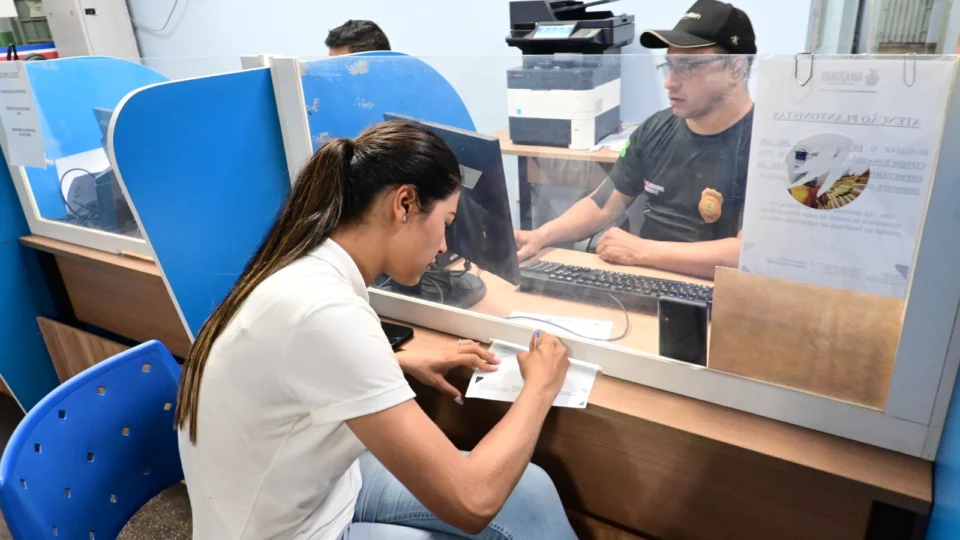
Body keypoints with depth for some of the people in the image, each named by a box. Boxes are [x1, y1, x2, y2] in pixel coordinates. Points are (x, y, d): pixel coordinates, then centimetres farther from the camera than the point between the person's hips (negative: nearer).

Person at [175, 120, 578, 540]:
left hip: (321, 486, 7)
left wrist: (405, 364, 4)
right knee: (526, 498, -2)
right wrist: (541, 386, -13)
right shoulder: (324, 312, -32)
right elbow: (470, 503, -28)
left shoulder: (311, 268, -7)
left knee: (529, 493, 4)